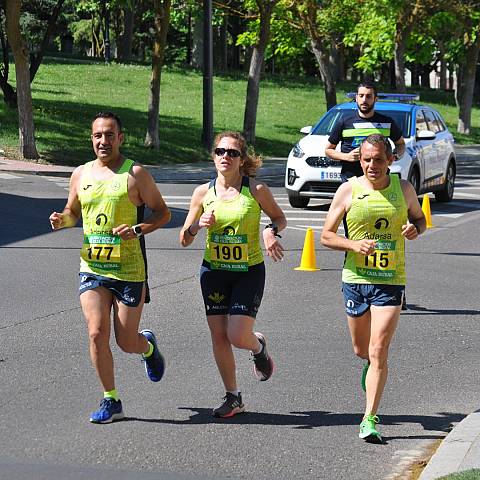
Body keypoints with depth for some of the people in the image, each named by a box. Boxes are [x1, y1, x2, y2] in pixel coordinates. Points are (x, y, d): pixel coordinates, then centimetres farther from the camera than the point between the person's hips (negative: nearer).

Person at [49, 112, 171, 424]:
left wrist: (138, 229, -18)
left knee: (126, 342, 2)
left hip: (129, 269, -3)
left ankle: (148, 347, 39)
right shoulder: (81, 175, 8)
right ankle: (111, 401, 3)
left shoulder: (135, 174, -4)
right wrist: (62, 220, -1)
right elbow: (73, 211, 23)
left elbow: (163, 213, 0)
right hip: (91, 268, 3)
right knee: (97, 333, -11)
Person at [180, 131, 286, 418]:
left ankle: (258, 345, 26)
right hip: (214, 271, 3)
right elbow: (185, 240, 4)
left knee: (237, 336, -12)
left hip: (249, 272, -3)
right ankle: (233, 397, 18)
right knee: (219, 337, 2)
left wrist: (272, 231, -13)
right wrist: (198, 225, -17)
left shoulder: (257, 190, -8)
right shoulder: (203, 193, -1)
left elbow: (279, 217, 9)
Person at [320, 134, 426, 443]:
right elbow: (326, 235, 1)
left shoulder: (404, 189, 1)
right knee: (361, 349, 16)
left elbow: (420, 218, 19)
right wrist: (354, 245, -18)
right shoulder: (348, 191, -3)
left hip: (391, 281, -1)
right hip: (355, 279, 1)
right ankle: (372, 366, 53)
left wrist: (415, 229, -6)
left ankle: (370, 419, -9)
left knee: (378, 352, -11)